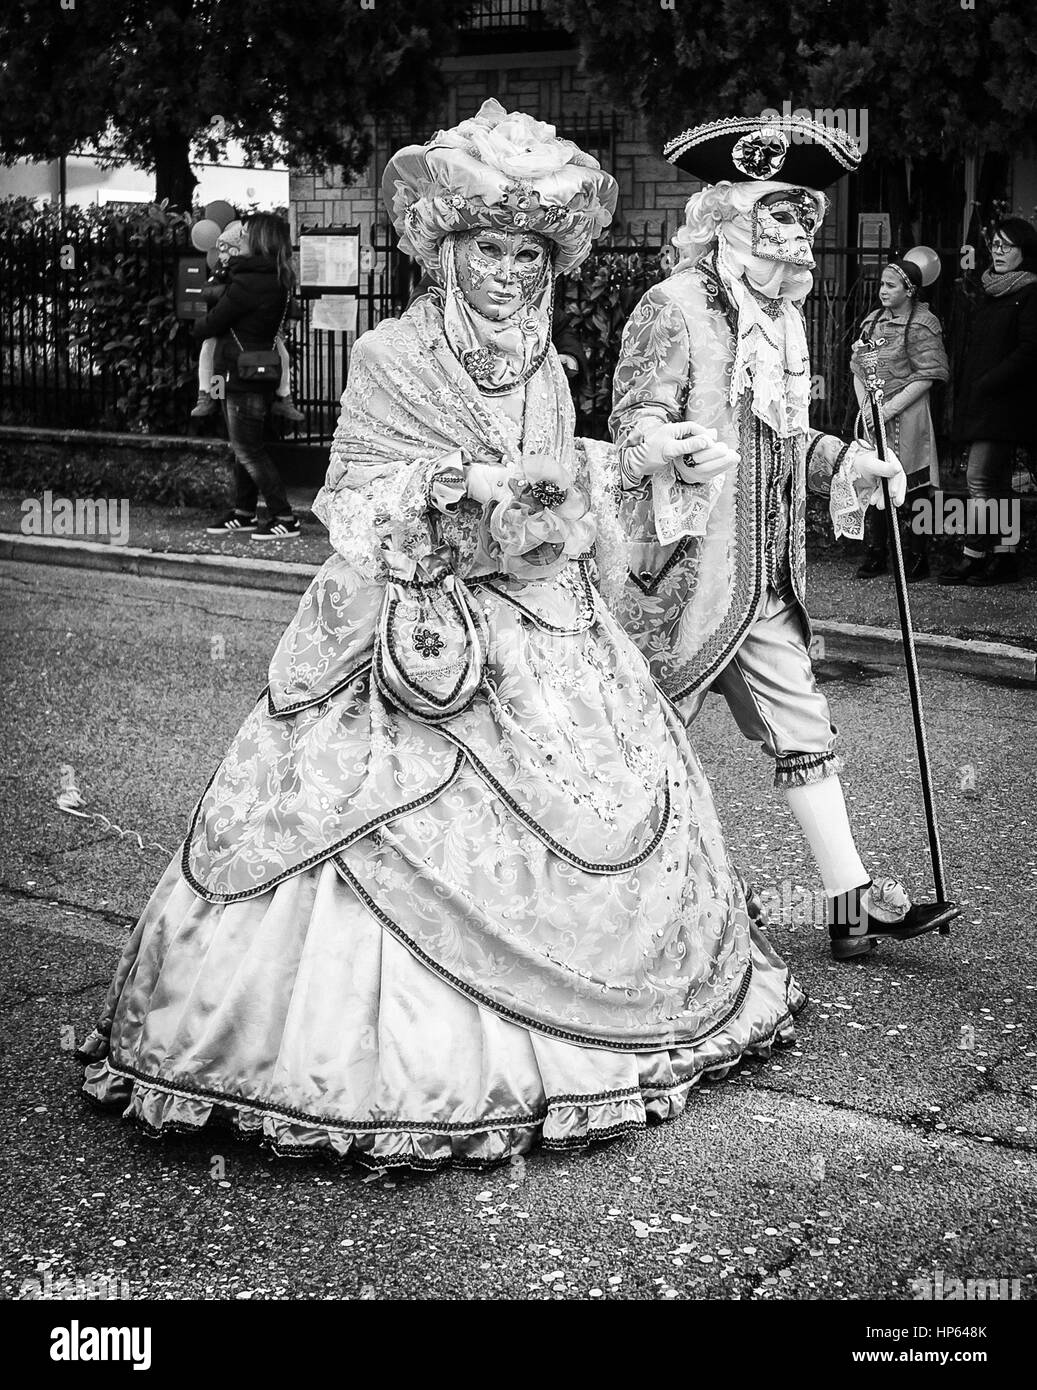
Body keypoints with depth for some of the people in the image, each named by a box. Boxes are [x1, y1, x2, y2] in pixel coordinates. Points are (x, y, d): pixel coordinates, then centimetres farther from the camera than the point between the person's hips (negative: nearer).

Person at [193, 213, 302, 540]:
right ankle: (243, 514, 24)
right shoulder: (279, 280, 7)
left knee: (247, 449, -4)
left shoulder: (249, 282, -20)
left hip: (243, 375, -9)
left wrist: (197, 327, 10)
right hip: (260, 374, 9)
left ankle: (285, 519, -4)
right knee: (245, 447, 16)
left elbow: (212, 323, -10)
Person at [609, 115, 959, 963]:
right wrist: (670, 444, -38)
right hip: (684, 568, -8)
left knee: (805, 731, 9)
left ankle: (853, 902, 16)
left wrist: (847, 463, 12)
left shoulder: (783, 317, 14)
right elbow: (633, 417, -18)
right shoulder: (676, 304, -11)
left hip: (765, 581, 8)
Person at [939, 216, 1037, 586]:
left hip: (1004, 400, -9)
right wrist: (966, 394, 11)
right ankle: (1005, 556, 13)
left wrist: (988, 385, -17)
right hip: (980, 402, 9)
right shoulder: (989, 291, 18)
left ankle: (973, 555, -7)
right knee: (997, 483, 9)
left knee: (981, 479, -11)